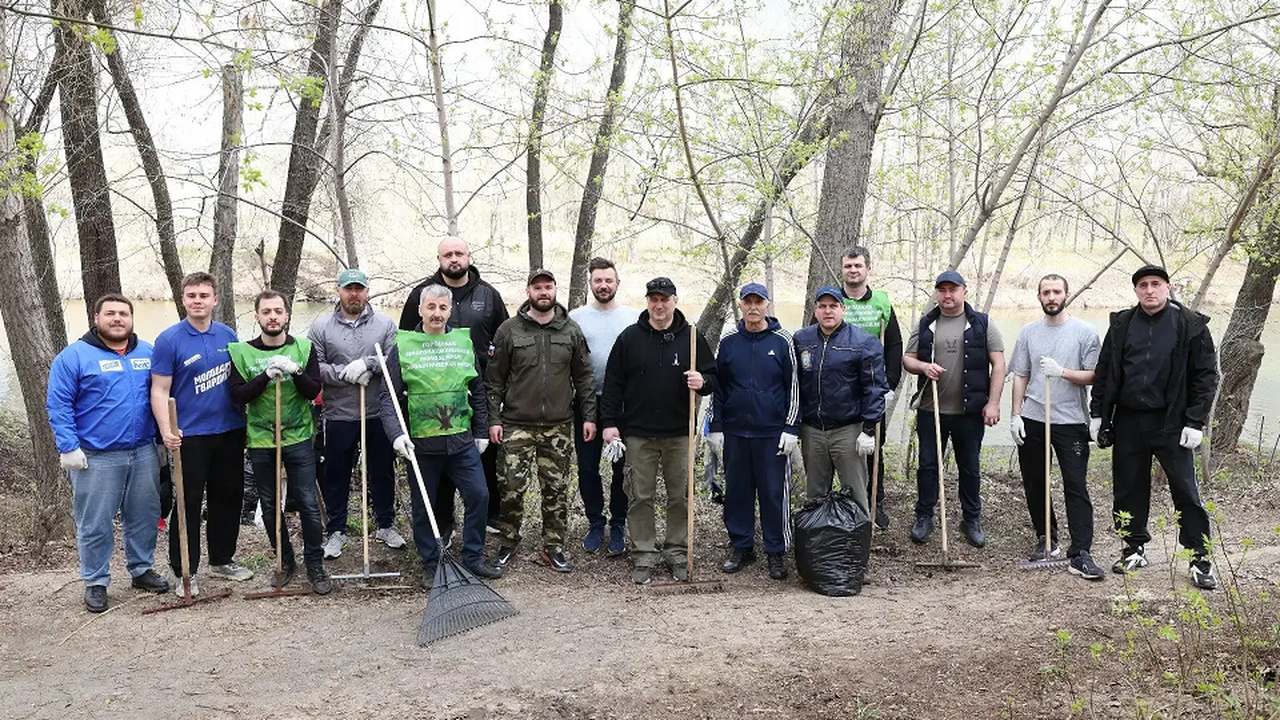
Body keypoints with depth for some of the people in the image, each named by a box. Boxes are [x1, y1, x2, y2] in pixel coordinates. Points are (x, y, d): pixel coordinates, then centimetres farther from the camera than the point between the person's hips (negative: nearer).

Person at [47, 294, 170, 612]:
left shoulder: (147, 353, 9)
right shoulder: (74, 356, -5)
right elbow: (58, 406, -7)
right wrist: (68, 447, -14)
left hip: (143, 454, 4)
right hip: (96, 458, -4)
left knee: (144, 517, 13)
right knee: (95, 524, 2)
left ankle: (142, 569, 28)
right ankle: (95, 582, 15)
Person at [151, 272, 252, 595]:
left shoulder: (228, 335, 6)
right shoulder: (169, 340, -7)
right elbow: (160, 391, -9)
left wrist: (248, 421, 8)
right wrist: (167, 431, -22)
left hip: (230, 431, 5)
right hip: (190, 435, -5)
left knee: (229, 496, 14)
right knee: (188, 503, 1)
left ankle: (222, 559, 30)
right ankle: (185, 571, 12)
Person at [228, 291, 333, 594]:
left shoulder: (304, 348, 1)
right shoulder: (242, 352, 1)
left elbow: (313, 391, -5)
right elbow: (238, 396, -7)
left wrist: (295, 371, -22)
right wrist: (266, 376, -20)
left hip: (298, 437, -1)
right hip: (260, 441, 1)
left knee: (308, 504, -2)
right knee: (270, 506, 10)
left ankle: (315, 565, 10)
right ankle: (285, 562, 26)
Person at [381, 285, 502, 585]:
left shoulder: (464, 342, 6)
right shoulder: (402, 346, -3)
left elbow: (478, 391, 13)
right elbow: (388, 396, -5)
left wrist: (482, 432, 13)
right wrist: (396, 433, -18)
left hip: (462, 441, 2)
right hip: (420, 443, -2)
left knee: (478, 495, 2)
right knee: (423, 507, 8)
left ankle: (473, 558, 18)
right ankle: (430, 565, 23)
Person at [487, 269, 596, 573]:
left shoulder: (571, 330, 6)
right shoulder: (509, 330, 0)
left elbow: (583, 377, 9)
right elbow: (494, 379, 2)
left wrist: (588, 416, 4)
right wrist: (494, 419, -3)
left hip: (559, 426, 2)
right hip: (518, 424, -2)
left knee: (557, 489, 6)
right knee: (512, 487, -3)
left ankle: (553, 547, 19)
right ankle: (507, 542, 16)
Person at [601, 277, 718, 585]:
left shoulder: (691, 337, 4)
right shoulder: (629, 337, 3)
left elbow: (713, 377, 10)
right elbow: (613, 383, 4)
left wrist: (702, 381, -14)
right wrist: (609, 422, -2)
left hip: (680, 433, 1)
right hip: (638, 433, 0)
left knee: (680, 496, 7)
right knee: (641, 496, 5)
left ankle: (677, 552, 20)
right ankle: (644, 555, 14)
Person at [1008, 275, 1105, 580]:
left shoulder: (1085, 332, 0)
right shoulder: (1029, 332, 9)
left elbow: (1094, 375, -3)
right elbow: (1020, 376, 11)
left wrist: (1062, 372, -19)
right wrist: (1015, 415, 3)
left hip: (1071, 421, -4)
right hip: (1032, 419, 4)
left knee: (1076, 487, -7)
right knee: (1034, 484, 11)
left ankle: (1080, 555, -7)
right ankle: (1046, 540, 27)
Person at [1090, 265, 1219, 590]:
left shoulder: (1190, 325, -3)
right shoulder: (1122, 324, 6)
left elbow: (1206, 376, -4)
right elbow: (1104, 371, 10)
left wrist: (1196, 422, -10)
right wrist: (1097, 414, 5)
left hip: (1171, 423, -3)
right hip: (1128, 421, 3)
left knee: (1186, 490, 0)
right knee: (1128, 489, 10)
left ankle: (1200, 558, 10)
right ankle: (1135, 549, 24)